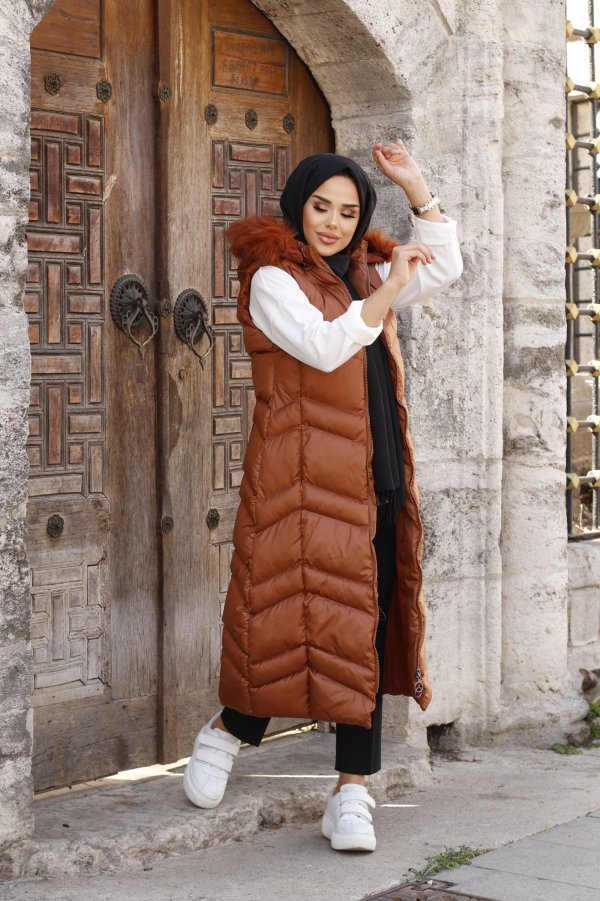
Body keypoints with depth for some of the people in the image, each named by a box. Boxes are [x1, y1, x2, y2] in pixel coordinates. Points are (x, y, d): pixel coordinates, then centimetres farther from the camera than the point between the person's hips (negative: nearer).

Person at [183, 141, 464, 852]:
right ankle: (227, 731, 20)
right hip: (299, 479, -6)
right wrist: (387, 292, -12)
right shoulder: (272, 279, -1)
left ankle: (352, 794, 5)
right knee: (295, 620, -8)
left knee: (365, 633, 2)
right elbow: (323, 347, -15)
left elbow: (445, 266, 22)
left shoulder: (363, 275, 20)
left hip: (373, 484, 7)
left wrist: (415, 187, 15)